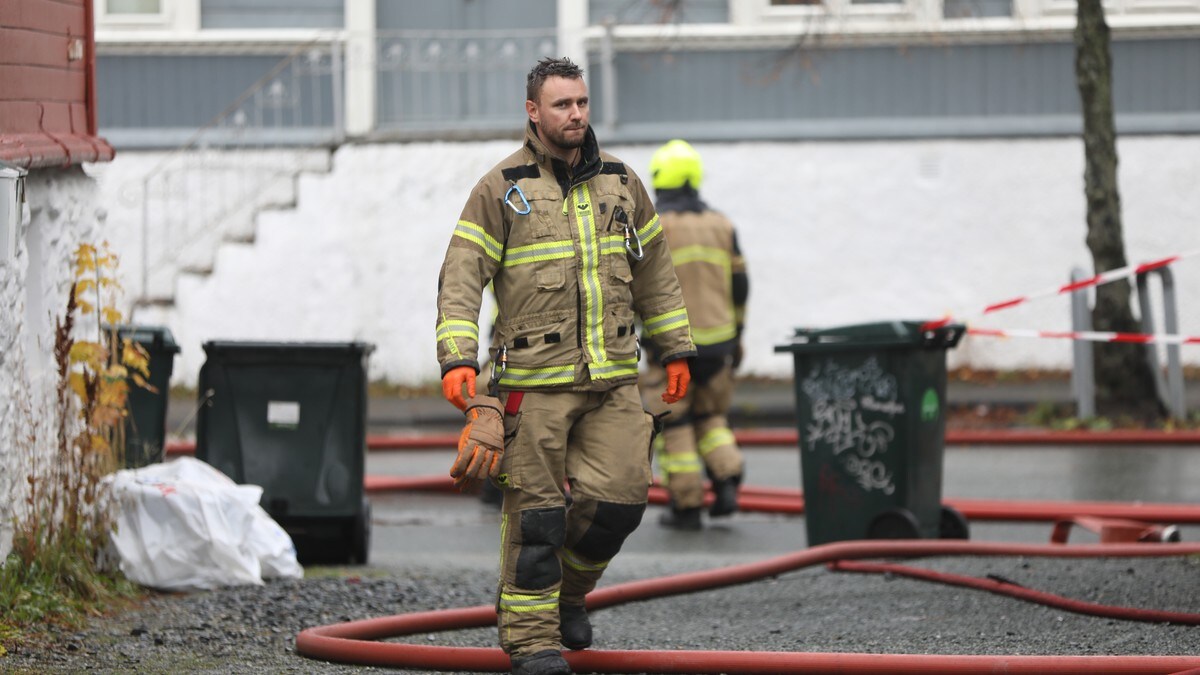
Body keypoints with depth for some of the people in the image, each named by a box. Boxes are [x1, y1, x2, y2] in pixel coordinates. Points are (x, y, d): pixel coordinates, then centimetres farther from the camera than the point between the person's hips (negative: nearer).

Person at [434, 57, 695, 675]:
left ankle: (566, 589, 23)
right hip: (535, 382, -4)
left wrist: (675, 350, 20)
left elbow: (654, 274, 22)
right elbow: (460, 281, -6)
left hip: (613, 379, 4)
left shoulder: (621, 183, 13)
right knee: (536, 509, -3)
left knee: (620, 496, -3)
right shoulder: (501, 189, -2)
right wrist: (457, 361, -17)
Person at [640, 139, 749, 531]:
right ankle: (726, 485, 1)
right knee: (711, 417, 19)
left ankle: (686, 506, 3)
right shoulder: (721, 226, 6)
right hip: (717, 343, 5)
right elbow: (739, 286, 10)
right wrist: (736, 337, 18)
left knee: (673, 424, 4)